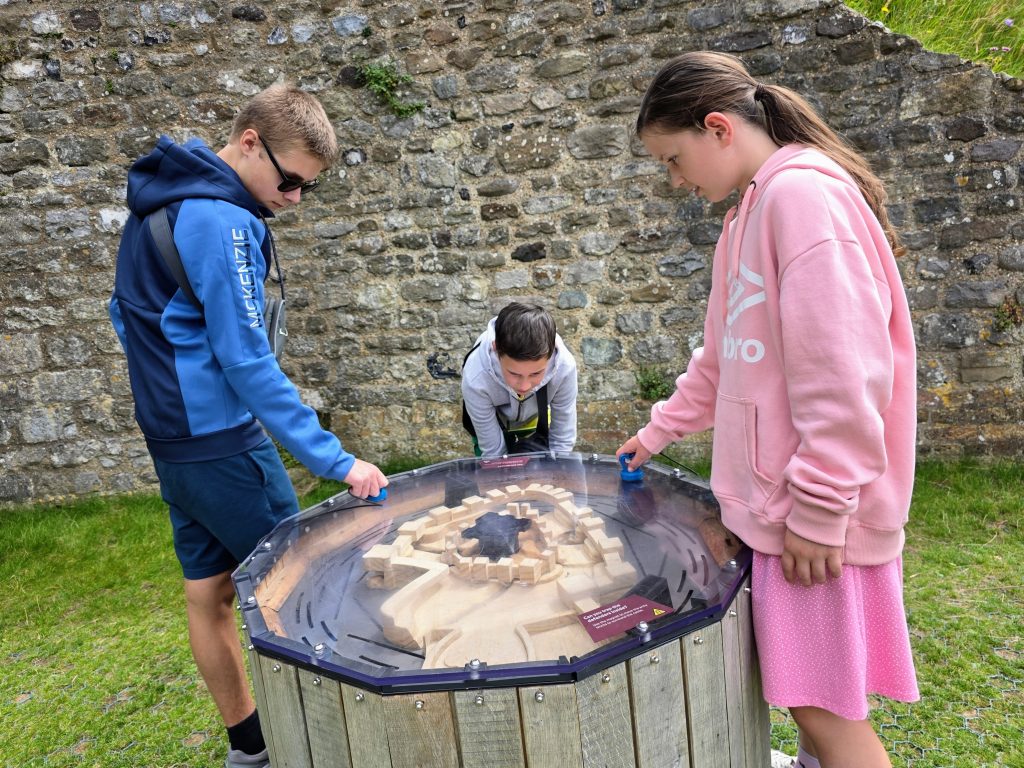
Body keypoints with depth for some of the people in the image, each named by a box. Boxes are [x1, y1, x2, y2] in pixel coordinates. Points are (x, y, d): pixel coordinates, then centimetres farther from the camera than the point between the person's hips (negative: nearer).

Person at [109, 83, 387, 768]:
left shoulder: (162, 201, 11)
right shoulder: (222, 222, -20)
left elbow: (129, 314, 18)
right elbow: (247, 361, -24)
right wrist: (336, 460, -23)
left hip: (172, 437, 9)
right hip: (222, 440, -9)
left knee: (211, 591, 15)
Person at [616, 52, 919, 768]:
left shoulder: (803, 192, -16)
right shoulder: (754, 208, 15)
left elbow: (843, 373, -22)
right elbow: (725, 359, 23)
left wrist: (818, 509, -19)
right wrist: (661, 429, 26)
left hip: (817, 513, -9)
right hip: (776, 499, 9)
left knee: (822, 705, 3)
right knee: (810, 690, 20)